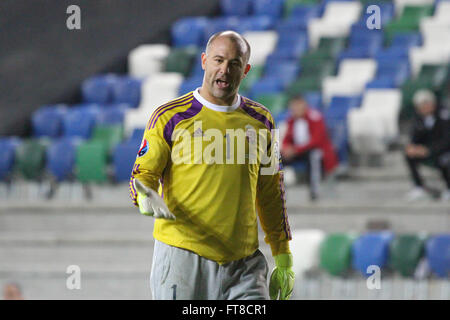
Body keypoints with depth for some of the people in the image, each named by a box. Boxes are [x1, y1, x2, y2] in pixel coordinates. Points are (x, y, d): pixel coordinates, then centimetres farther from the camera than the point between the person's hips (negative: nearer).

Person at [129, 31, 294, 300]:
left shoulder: (260, 121, 11)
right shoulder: (171, 117, -1)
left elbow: (271, 194, 17)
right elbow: (144, 173, 1)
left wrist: (283, 257, 15)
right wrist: (145, 198, -23)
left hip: (244, 265, 3)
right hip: (182, 259, -3)